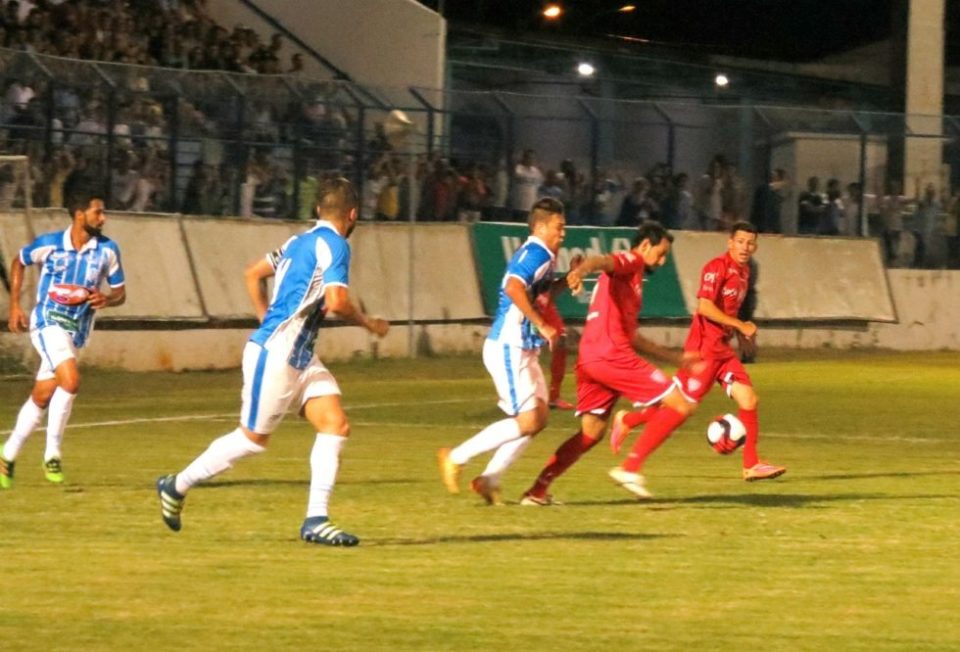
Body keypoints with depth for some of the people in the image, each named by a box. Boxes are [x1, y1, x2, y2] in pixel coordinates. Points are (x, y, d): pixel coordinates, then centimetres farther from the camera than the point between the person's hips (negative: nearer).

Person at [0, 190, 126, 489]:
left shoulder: (108, 249, -3)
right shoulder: (49, 244, -8)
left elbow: (120, 293, 6)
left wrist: (105, 299, -17)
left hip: (76, 331, 4)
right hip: (48, 322, -4)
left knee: (42, 397, 8)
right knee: (71, 380, -26)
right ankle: (52, 453, -14)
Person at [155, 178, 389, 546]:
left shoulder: (299, 242, 14)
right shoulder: (334, 246, -13)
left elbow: (253, 274, 23)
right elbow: (336, 302, -24)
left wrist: (267, 319, 26)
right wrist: (368, 324, -7)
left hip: (300, 359, 9)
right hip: (274, 355, -9)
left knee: (336, 425, -2)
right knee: (253, 438, 3)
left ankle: (316, 521, -5)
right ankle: (177, 486, 20)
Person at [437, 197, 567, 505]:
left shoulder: (540, 256, 15)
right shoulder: (536, 254, -16)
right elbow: (514, 288, -32)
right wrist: (542, 325, -31)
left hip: (522, 350, 10)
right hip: (508, 349, -10)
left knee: (538, 417, 8)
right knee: (527, 421, -11)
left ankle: (489, 479, 10)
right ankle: (456, 457, -2)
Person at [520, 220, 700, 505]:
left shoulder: (631, 278, 31)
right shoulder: (630, 262, 2)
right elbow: (602, 261, -23)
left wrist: (675, 358, 41)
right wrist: (582, 269, -47)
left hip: (590, 360, 10)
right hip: (612, 356, -10)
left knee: (591, 432, 17)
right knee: (681, 405, -5)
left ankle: (538, 489, 9)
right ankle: (630, 469, -11)